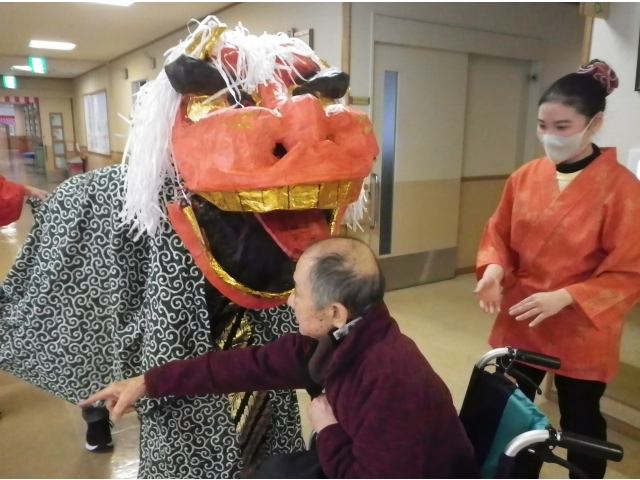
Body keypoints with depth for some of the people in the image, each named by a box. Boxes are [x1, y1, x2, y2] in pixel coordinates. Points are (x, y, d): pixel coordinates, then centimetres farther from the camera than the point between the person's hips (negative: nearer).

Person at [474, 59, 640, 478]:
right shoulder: (525, 177, -2)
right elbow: (498, 233, 7)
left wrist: (564, 297, -25)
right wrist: (494, 268, -13)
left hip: (581, 331, -4)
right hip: (520, 323, 4)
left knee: (580, 422, 17)